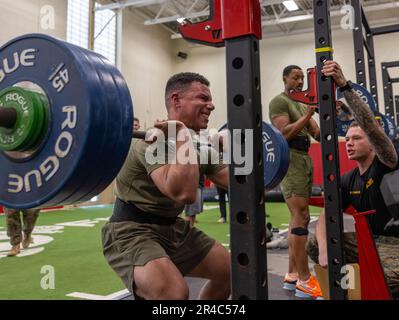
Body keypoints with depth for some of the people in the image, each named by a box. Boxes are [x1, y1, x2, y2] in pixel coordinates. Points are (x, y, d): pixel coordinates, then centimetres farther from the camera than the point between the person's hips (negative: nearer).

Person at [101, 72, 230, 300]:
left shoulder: (202, 149, 3)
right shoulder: (154, 143, -25)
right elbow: (184, 193, -43)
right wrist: (183, 135, -37)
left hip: (172, 228, 9)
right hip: (132, 232, -8)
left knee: (231, 271, 14)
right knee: (175, 292, -33)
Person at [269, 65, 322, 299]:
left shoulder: (302, 104, 22)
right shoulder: (279, 101, -4)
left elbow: (318, 134, 16)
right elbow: (285, 134, -17)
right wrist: (308, 114, -20)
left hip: (305, 160, 9)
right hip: (290, 160, -9)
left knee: (298, 218, 8)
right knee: (301, 218, -14)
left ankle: (292, 275, 14)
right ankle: (304, 280, -9)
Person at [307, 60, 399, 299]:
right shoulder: (348, 180, 5)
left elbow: (372, 128, -33)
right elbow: (327, 215, 0)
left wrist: (345, 87, -40)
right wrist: (324, 248, -21)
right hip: (367, 239, 7)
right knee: (314, 245, -6)